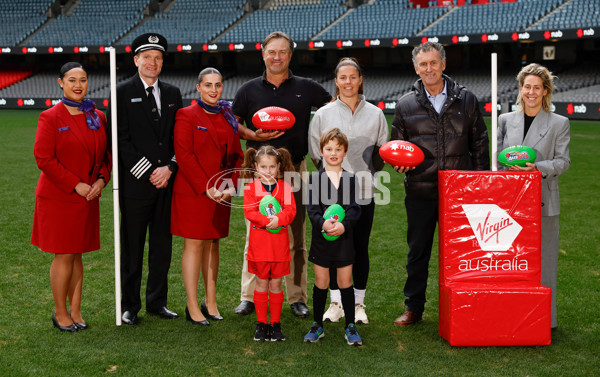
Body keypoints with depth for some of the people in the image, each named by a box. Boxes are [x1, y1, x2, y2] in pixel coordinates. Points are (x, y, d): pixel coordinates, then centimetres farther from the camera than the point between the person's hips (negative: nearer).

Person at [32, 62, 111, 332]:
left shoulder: (97, 117, 8)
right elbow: (44, 158, -13)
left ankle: (75, 311, 20)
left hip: (87, 198, 5)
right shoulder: (50, 118, -8)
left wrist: (101, 180, -6)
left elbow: (106, 154, 13)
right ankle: (60, 313, 15)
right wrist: (76, 185, -16)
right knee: (63, 255, 1)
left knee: (77, 254, 11)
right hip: (58, 197, -5)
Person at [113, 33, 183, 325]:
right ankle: (130, 306, 14)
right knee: (132, 247, 4)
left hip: (167, 181, 4)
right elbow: (121, 140, -8)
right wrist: (148, 172, -12)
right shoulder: (123, 93, -1)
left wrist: (169, 168, -4)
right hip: (135, 181, -4)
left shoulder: (172, 94, 12)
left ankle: (157, 302, 21)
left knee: (162, 245, 9)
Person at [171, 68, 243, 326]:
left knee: (212, 244, 10)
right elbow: (184, 155, -12)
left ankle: (210, 302, 18)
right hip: (192, 191, -5)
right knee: (194, 245, -3)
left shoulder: (228, 118, 13)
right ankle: (192, 307, 2)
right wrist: (206, 188, -16)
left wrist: (230, 186, -3)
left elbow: (236, 155, 13)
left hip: (220, 193, 5)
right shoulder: (187, 116, -4)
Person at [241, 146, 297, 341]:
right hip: (259, 242, -1)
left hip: (279, 243, 1)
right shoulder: (250, 188, 1)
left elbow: (291, 211, -5)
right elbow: (249, 212, -10)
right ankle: (261, 324, 16)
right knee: (261, 283, 6)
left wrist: (278, 219, -24)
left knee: (276, 283, 7)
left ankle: (276, 324, 16)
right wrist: (267, 220, -24)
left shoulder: (285, 188, 5)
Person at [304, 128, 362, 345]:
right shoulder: (315, 178, 1)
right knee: (321, 283, 7)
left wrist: (343, 224, -24)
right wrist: (322, 223, -28)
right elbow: (311, 207, -8)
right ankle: (317, 325, 20)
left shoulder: (350, 179, 3)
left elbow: (355, 208, -5)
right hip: (321, 238, 0)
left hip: (344, 237, 0)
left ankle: (350, 326, 16)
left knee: (345, 282, 6)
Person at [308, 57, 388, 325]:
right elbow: (315, 153, 9)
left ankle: (358, 303, 17)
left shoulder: (375, 114, 8)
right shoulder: (323, 114, 6)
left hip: (363, 192, 1)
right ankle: (336, 303, 15)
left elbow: (383, 151, 10)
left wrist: (368, 170, -7)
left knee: (360, 248, 5)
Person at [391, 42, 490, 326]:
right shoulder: (405, 104, 6)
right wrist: (399, 162, -9)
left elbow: (479, 143, 10)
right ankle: (414, 308, 19)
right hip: (420, 192, 0)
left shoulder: (466, 100, 7)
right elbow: (396, 145, 13)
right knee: (417, 252, 7)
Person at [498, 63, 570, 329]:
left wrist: (537, 168, -17)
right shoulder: (506, 120, 12)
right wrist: (510, 165, -9)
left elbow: (563, 161, 0)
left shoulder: (559, 123, 4)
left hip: (543, 201, -2)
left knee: (543, 257, 0)